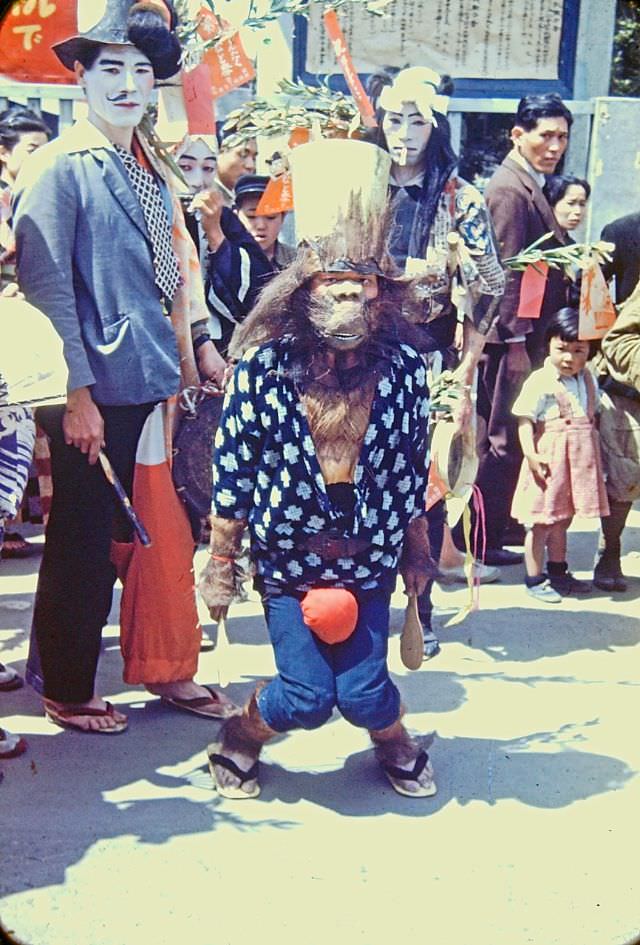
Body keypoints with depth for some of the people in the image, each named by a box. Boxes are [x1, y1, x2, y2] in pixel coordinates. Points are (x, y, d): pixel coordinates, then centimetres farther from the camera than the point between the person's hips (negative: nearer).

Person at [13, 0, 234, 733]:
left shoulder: (151, 168, 14)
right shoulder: (59, 168, -10)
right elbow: (45, 287, -14)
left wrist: (198, 346, 15)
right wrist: (76, 395, -17)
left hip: (154, 386, 7)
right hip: (98, 395, -7)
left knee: (163, 535, 12)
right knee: (83, 544, 5)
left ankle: (165, 669, 29)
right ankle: (65, 691, 23)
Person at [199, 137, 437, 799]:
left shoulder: (402, 368, -7)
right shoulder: (264, 365, -13)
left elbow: (412, 471, 3)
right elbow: (231, 471, -7)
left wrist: (417, 553, 9)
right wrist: (220, 562, -4)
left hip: (368, 554, 2)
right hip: (287, 552, -1)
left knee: (363, 694, -3)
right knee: (306, 698, -5)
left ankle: (394, 741, 34)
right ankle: (239, 738, 29)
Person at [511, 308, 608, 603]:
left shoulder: (588, 380, 10)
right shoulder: (540, 381, -11)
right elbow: (525, 420, -13)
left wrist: (595, 451, 18)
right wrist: (530, 454, -22)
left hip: (580, 458, 7)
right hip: (549, 459, -6)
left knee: (562, 519, 19)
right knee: (542, 521, 0)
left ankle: (557, 572, 33)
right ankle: (535, 579, 10)